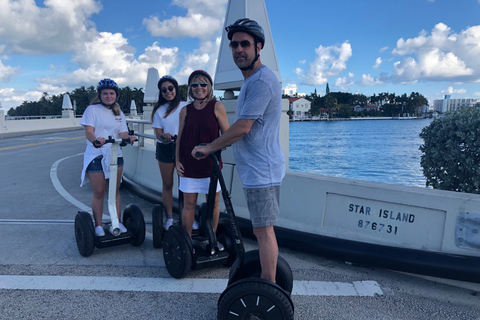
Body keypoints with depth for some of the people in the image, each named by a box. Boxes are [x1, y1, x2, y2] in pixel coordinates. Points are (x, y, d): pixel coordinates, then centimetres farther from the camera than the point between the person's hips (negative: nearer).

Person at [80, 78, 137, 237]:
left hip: (115, 155, 4)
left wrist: (129, 138, -20)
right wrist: (95, 140, -33)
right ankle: (98, 225, 15)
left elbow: (123, 133, 3)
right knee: (99, 193, 2)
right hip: (96, 156, -4)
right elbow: (88, 131, -11)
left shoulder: (119, 114, 13)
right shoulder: (92, 109, -1)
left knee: (114, 191, 10)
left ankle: (117, 222, 21)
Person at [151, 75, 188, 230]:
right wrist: (164, 136, -24)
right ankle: (169, 218, 16)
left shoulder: (186, 107, 4)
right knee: (167, 184, 6)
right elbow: (158, 133, -1)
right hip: (165, 149, 1)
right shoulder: (159, 110, 6)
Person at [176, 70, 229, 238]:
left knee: (213, 203, 8)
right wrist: (177, 161, 3)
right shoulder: (185, 111, 6)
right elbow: (180, 138, 10)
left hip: (211, 163, -1)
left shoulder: (217, 107, -1)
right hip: (189, 164, 2)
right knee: (189, 204, 5)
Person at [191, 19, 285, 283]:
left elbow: (242, 127, -21)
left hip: (260, 170, -11)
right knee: (262, 229, 17)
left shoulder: (261, 80, -17)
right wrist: (215, 147, 25)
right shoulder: (251, 80, 18)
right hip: (257, 169, 11)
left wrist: (209, 148, -9)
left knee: (263, 230, -3)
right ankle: (267, 280, 31)